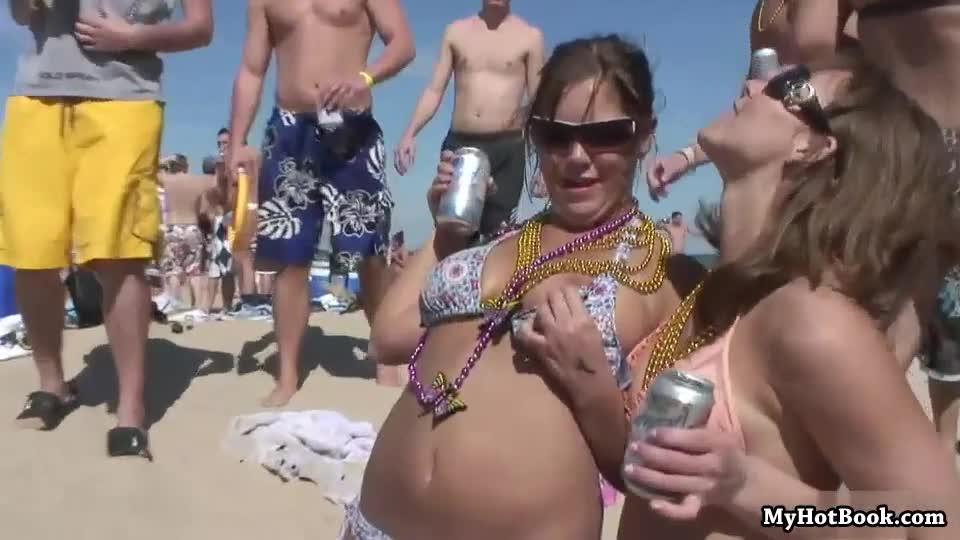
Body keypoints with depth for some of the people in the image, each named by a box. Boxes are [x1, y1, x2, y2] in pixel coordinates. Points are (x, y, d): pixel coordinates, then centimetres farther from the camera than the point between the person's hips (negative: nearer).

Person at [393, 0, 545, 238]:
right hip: (459, 144, 2)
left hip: (507, 147, -2)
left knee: (498, 233, -3)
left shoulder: (530, 36, 6)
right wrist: (409, 134, -5)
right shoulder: (456, 31, 12)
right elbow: (435, 90, 9)